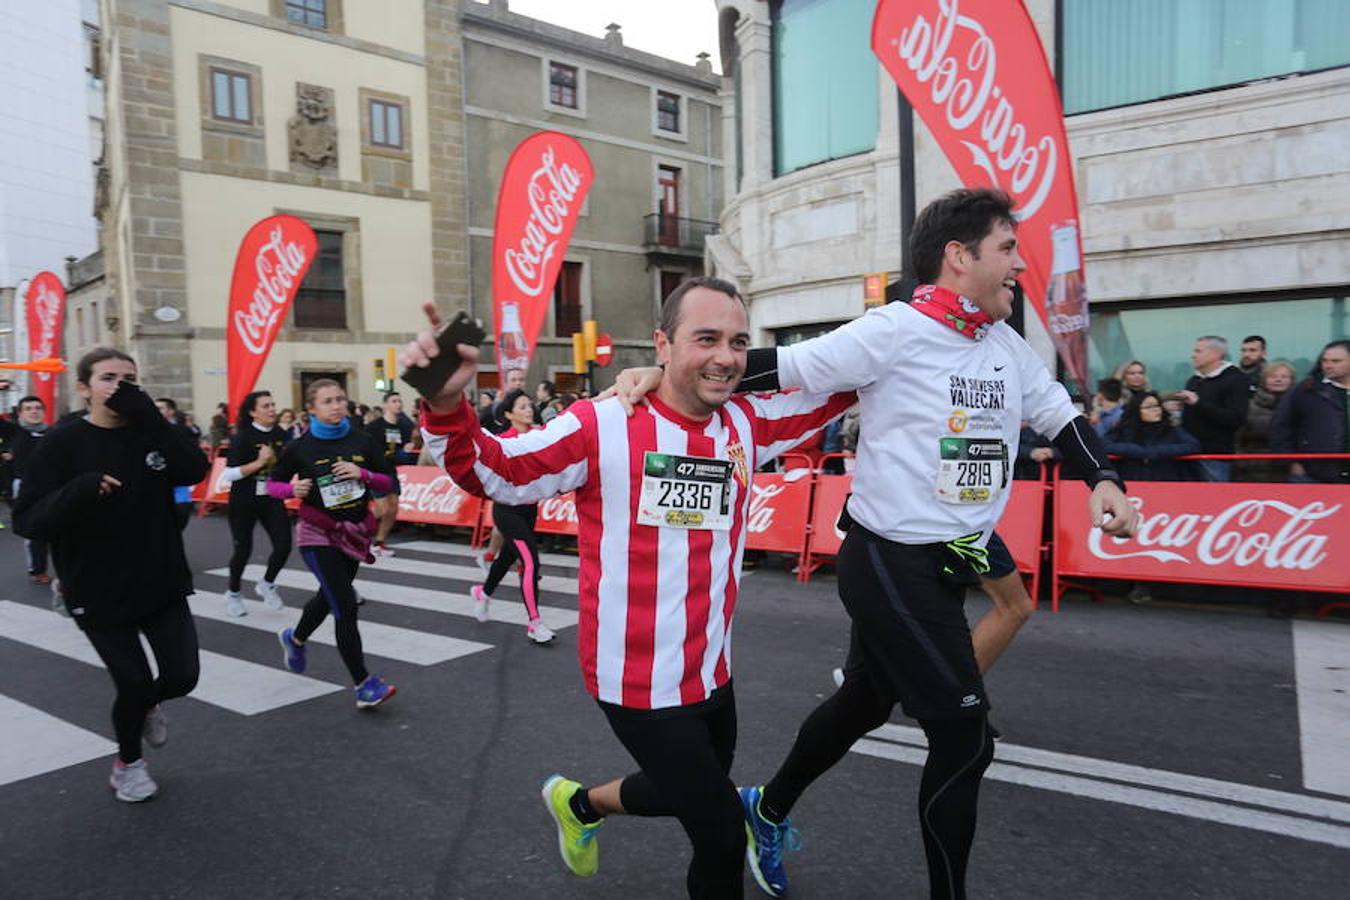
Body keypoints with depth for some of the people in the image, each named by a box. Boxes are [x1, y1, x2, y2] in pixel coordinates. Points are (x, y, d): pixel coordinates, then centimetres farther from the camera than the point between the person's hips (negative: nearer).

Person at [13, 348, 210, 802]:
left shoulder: (150, 433, -1)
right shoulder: (63, 444, -10)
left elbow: (195, 470, -20)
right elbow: (27, 521, -15)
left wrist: (148, 415, -27)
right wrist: (79, 492, -34)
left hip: (162, 584, 3)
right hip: (99, 592, -3)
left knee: (183, 676, 3)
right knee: (133, 683, 2)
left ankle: (148, 706, 42)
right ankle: (127, 763, 34)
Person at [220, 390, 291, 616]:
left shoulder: (281, 434, 0)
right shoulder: (242, 437, -15)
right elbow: (228, 474, -18)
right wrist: (259, 462, -25)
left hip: (272, 499, 4)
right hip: (244, 501, -4)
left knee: (283, 545, -6)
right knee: (244, 549, 7)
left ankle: (266, 585, 22)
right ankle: (233, 593, 33)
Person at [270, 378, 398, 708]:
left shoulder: (361, 442, -3)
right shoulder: (300, 448, -9)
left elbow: (389, 482, 0)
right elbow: (273, 484, 3)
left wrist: (363, 474, -19)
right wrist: (293, 489, -18)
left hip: (355, 531, 4)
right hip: (319, 534, -4)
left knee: (330, 597, 22)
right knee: (346, 606, -12)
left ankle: (295, 638, 53)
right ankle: (364, 684, -5)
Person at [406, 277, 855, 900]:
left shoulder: (747, 424, -2)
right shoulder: (604, 425, -18)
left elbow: (837, 389, 10)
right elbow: (490, 472, -14)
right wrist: (446, 405, -31)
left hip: (713, 673, 7)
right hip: (640, 682, -6)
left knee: (689, 794, 29)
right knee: (722, 833, 4)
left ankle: (579, 803, 55)